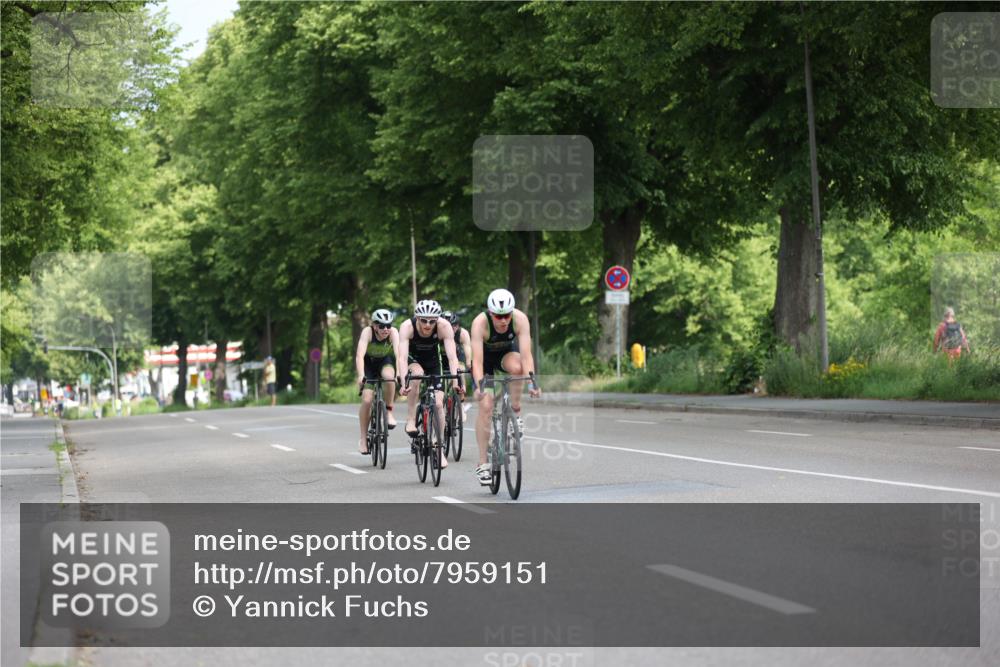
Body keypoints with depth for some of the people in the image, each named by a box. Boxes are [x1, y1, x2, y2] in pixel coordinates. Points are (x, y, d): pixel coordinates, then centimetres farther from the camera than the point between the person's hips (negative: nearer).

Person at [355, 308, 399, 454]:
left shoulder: (393, 332, -28)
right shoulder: (368, 332, -31)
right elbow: (359, 355, -41)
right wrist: (361, 375, -56)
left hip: (386, 361, 1)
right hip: (368, 362, -1)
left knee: (389, 377, -35)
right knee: (367, 400, -14)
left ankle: (389, 411, -14)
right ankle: (363, 438, 1)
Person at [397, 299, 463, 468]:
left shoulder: (444, 327, -31)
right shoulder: (407, 327, -33)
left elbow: (452, 356, -37)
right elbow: (402, 357, -42)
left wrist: (455, 380, -51)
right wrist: (404, 381, -56)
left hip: (433, 360, 1)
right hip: (412, 358, -1)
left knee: (438, 404, -9)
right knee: (417, 373, -36)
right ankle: (411, 420, -24)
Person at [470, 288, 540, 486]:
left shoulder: (520, 319, -30)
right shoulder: (480, 323, -34)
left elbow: (526, 354, -35)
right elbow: (477, 360, -40)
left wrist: (531, 383, -49)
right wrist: (480, 386, -54)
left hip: (507, 352, 1)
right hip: (486, 357, -1)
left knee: (516, 367, -36)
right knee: (486, 407, -14)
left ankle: (515, 412, -13)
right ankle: (482, 464, -6)